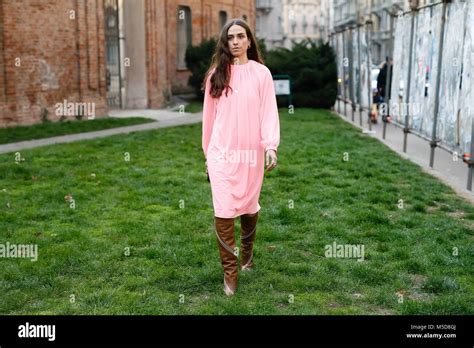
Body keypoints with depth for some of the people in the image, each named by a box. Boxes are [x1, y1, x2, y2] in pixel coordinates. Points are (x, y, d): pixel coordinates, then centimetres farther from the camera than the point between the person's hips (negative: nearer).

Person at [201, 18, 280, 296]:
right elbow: (209, 115, 10)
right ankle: (230, 270, 8)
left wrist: (271, 145, -18)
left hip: (251, 151, 0)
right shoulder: (216, 74, 7)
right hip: (221, 152, 1)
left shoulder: (261, 73, 1)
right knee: (223, 211, -6)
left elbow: (269, 112, -5)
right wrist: (207, 151, 12)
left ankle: (247, 253, 39)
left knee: (249, 207, 12)